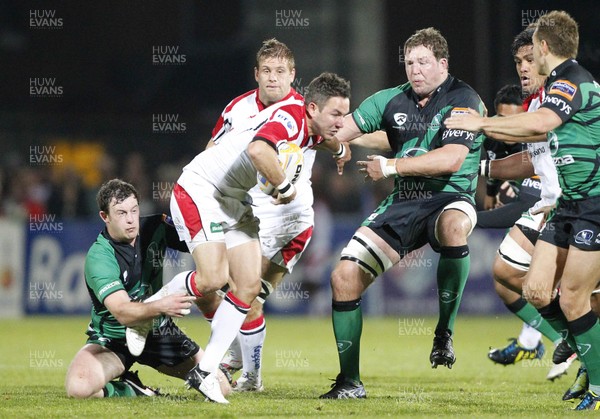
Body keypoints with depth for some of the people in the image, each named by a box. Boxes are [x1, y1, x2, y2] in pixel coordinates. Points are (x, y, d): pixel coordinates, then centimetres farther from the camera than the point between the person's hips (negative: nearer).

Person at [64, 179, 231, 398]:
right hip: (112, 337, -4)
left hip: (157, 331, 4)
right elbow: (122, 313, -35)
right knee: (78, 387, -33)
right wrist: (160, 306, -53)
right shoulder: (98, 257, -24)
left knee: (220, 384, -10)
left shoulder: (154, 228, -8)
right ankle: (131, 390, -2)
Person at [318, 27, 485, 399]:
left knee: (453, 225, -42)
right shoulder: (392, 101, 7)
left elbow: (451, 159, -22)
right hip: (402, 203, 5)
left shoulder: (462, 100, -10)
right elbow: (341, 131, 5)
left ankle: (445, 332, -23)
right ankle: (350, 382, 9)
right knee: (344, 278, -6)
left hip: (449, 197, -5)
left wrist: (392, 166, -19)